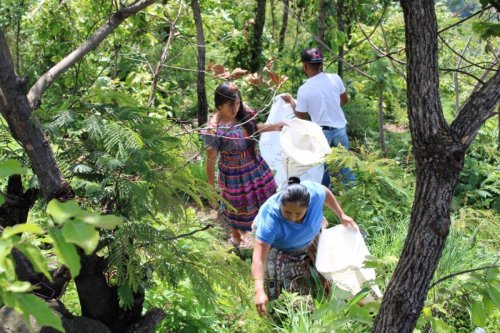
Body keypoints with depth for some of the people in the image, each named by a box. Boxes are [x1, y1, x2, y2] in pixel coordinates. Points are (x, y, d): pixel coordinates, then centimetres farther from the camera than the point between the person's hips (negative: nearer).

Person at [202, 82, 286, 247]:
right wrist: (211, 189, -13)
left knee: (265, 198, 24)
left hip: (256, 166, 6)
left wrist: (274, 127, -3)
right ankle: (236, 236, 49)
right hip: (234, 174, -6)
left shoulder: (243, 113, -14)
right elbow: (211, 161, -20)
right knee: (238, 207, 19)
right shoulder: (214, 130, -30)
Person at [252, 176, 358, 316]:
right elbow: (259, 257, -51)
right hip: (277, 245, -4)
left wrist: (341, 215, -7)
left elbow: (326, 193, -12)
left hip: (309, 238, 4)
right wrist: (259, 291, -61)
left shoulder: (313, 191, -40)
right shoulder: (270, 219, -48)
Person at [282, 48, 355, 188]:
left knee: (322, 166, 14)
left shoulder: (304, 89, -18)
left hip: (321, 133, -3)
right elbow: (345, 100, 9)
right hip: (339, 129, 3)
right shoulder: (335, 78, -9)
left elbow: (300, 116, -7)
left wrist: (291, 100, 8)